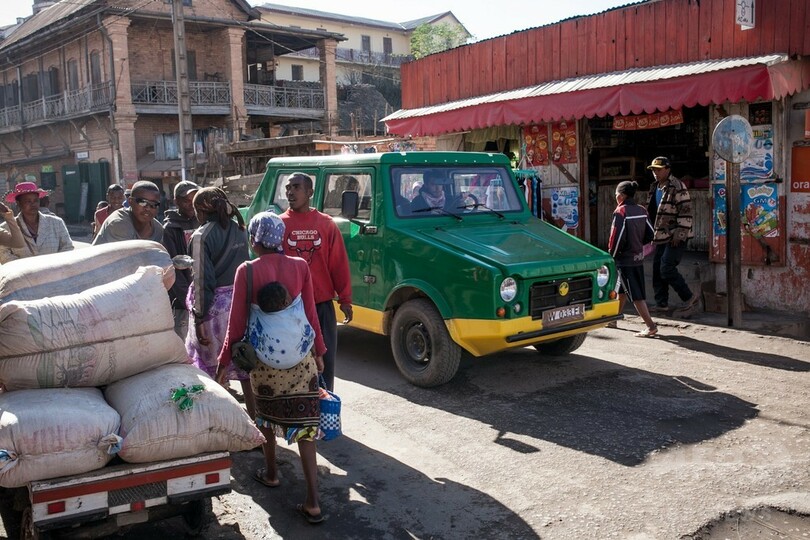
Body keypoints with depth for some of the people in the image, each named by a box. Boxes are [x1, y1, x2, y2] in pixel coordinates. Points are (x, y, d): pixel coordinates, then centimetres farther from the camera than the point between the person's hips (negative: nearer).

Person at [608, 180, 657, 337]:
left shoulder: (621, 212, -17)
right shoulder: (642, 211, 4)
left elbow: (617, 237, -20)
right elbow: (650, 234, 6)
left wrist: (611, 255, -7)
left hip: (625, 260, -8)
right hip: (639, 258, 8)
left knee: (635, 294, -4)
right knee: (622, 289, 22)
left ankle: (651, 326, -6)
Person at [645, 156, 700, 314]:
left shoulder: (677, 187, -12)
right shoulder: (654, 188, 15)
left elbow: (686, 211, -17)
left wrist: (680, 233, -20)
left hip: (675, 237, -9)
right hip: (661, 236, 9)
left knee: (667, 269, -13)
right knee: (657, 270, 8)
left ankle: (690, 297, 2)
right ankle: (661, 303, 17)